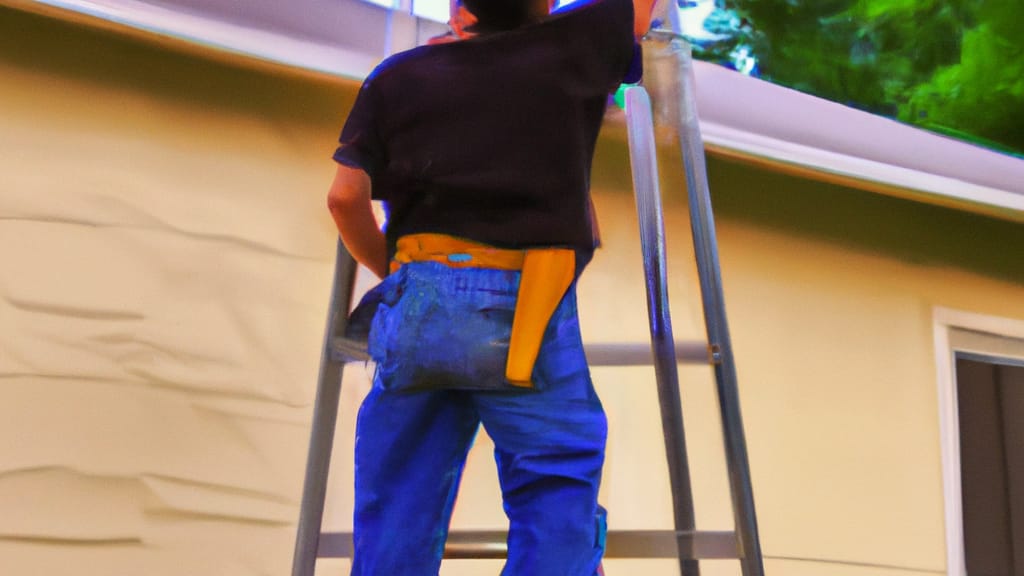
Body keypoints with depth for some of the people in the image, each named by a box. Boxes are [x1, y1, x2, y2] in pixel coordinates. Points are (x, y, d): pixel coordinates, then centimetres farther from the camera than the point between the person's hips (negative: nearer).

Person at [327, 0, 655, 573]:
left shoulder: (398, 77, 12)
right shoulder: (570, 50, 6)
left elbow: (346, 196, 8)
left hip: (419, 305, 3)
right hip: (526, 306, -3)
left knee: (400, 505, 8)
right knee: (557, 495, -2)